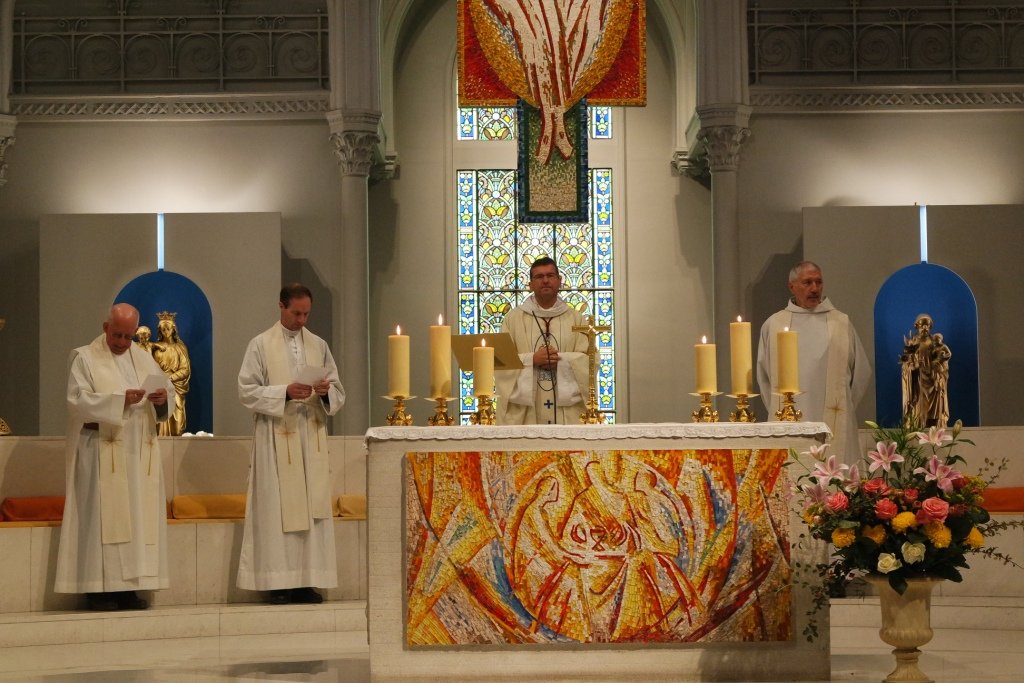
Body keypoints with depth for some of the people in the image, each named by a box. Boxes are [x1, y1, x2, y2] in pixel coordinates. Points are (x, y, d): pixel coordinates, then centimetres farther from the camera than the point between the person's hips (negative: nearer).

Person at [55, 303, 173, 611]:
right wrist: (119, 400, -22)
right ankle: (99, 589, -7)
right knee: (103, 515, -8)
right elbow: (78, 401, -11)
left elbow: (168, 392, 13)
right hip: (102, 451, -5)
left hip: (140, 451, 5)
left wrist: (161, 399, -10)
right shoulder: (85, 358, 1)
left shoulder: (144, 358, 15)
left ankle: (129, 587, 4)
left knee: (140, 514, 1)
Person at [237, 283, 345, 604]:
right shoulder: (260, 345, 3)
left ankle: (308, 581, 3)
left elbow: (338, 393, 13)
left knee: (313, 506, 0)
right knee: (276, 508, -6)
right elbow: (247, 391, -4)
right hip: (276, 438, -4)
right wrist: (284, 392, -17)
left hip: (312, 437, 4)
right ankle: (277, 582, -5)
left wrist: (326, 391, -10)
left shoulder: (319, 346, 13)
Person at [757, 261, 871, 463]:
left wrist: (842, 407, 11)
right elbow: (763, 375, 16)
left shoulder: (841, 324, 9)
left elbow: (861, 372, 13)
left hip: (833, 424, 0)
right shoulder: (773, 325, 10)